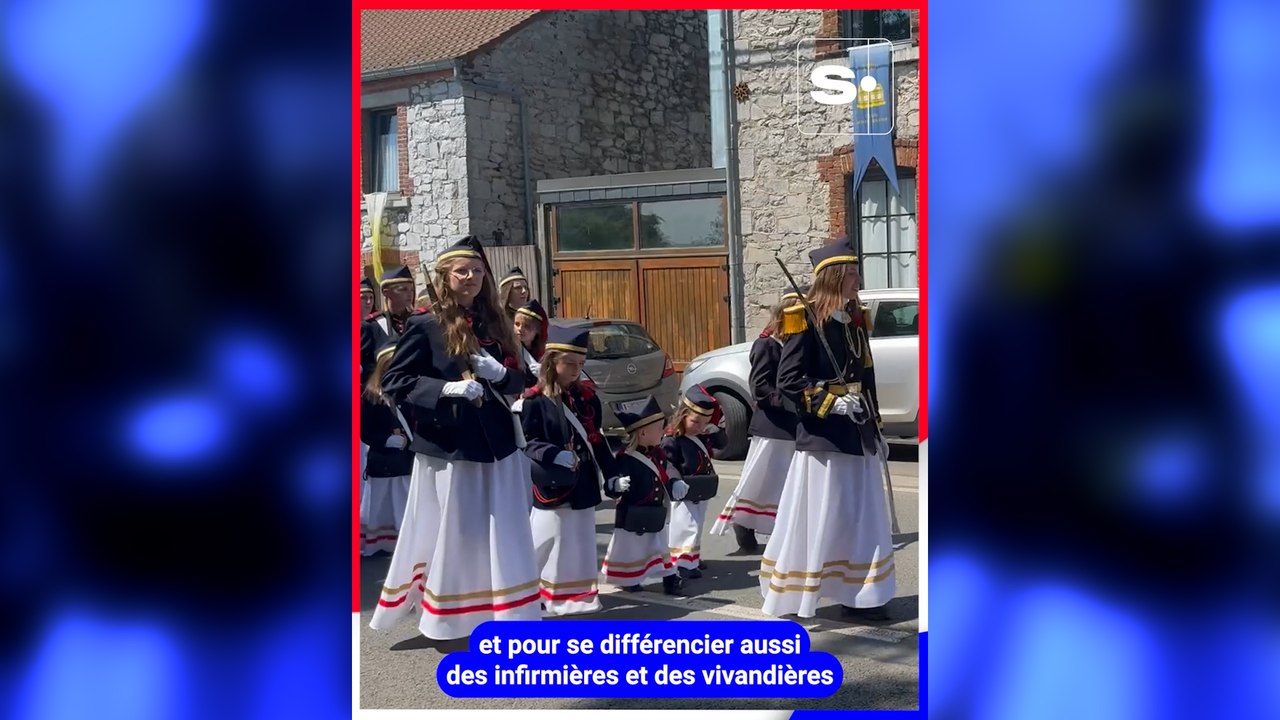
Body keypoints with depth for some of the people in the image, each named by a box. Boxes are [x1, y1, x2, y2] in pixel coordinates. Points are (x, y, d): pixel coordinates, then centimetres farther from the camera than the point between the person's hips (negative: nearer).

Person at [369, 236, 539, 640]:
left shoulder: (494, 324, 10)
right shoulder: (424, 326, -5)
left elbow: (518, 381, 13)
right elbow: (393, 382, -9)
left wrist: (499, 373, -10)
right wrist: (446, 388, -20)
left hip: (496, 445, 5)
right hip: (448, 446, -5)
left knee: (502, 534, 8)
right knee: (449, 534, 4)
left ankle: (506, 614, 18)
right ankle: (448, 615, 17)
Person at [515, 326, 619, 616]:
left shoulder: (587, 397, 8)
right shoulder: (533, 400, -11)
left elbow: (597, 440, 13)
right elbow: (525, 442, -15)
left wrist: (611, 476, 10)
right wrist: (555, 455, -28)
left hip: (583, 487, 6)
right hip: (551, 488, -6)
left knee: (580, 546, 13)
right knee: (546, 544, -2)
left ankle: (578, 594, 26)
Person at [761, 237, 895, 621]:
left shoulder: (855, 321, 12)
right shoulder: (808, 321, -11)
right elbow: (788, 380, -16)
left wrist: (876, 430, 18)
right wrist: (832, 403, -22)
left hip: (857, 438, 8)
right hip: (823, 439, -8)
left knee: (861, 520, 10)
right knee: (816, 521, -2)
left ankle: (858, 596, 17)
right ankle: (790, 598, 9)